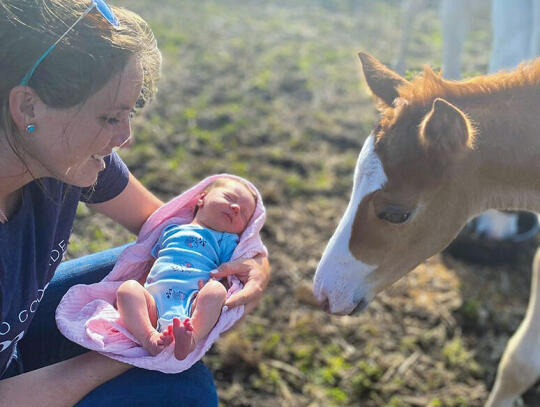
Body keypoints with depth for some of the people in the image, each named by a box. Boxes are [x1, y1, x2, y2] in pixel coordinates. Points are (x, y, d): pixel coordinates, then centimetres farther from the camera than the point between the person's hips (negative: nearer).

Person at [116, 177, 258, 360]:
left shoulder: (227, 240, 26)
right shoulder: (171, 230, 32)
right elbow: (152, 262, 35)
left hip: (194, 302, -2)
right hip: (154, 298, 2)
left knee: (216, 290, -32)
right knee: (128, 287, -25)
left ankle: (192, 337, -53)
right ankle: (149, 337, -46)